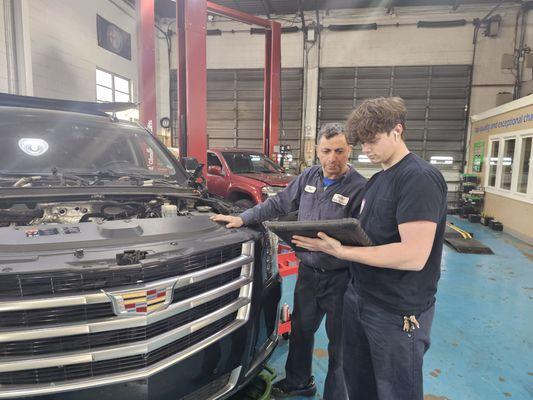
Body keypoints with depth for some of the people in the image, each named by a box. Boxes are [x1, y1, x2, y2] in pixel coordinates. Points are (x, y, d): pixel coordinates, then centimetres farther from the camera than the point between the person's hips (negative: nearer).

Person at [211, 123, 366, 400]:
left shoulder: (359, 188, -15)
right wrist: (242, 218, 8)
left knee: (339, 341, 11)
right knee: (301, 329, 22)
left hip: (339, 277, -6)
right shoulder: (309, 177, 4)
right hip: (307, 271, 6)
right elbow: (278, 204, 11)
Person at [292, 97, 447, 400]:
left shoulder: (421, 178, -19)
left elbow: (414, 256, -27)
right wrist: (328, 237, -4)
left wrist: (340, 251, -26)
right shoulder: (377, 180, 11)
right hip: (360, 297, 8)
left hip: (399, 313, -8)